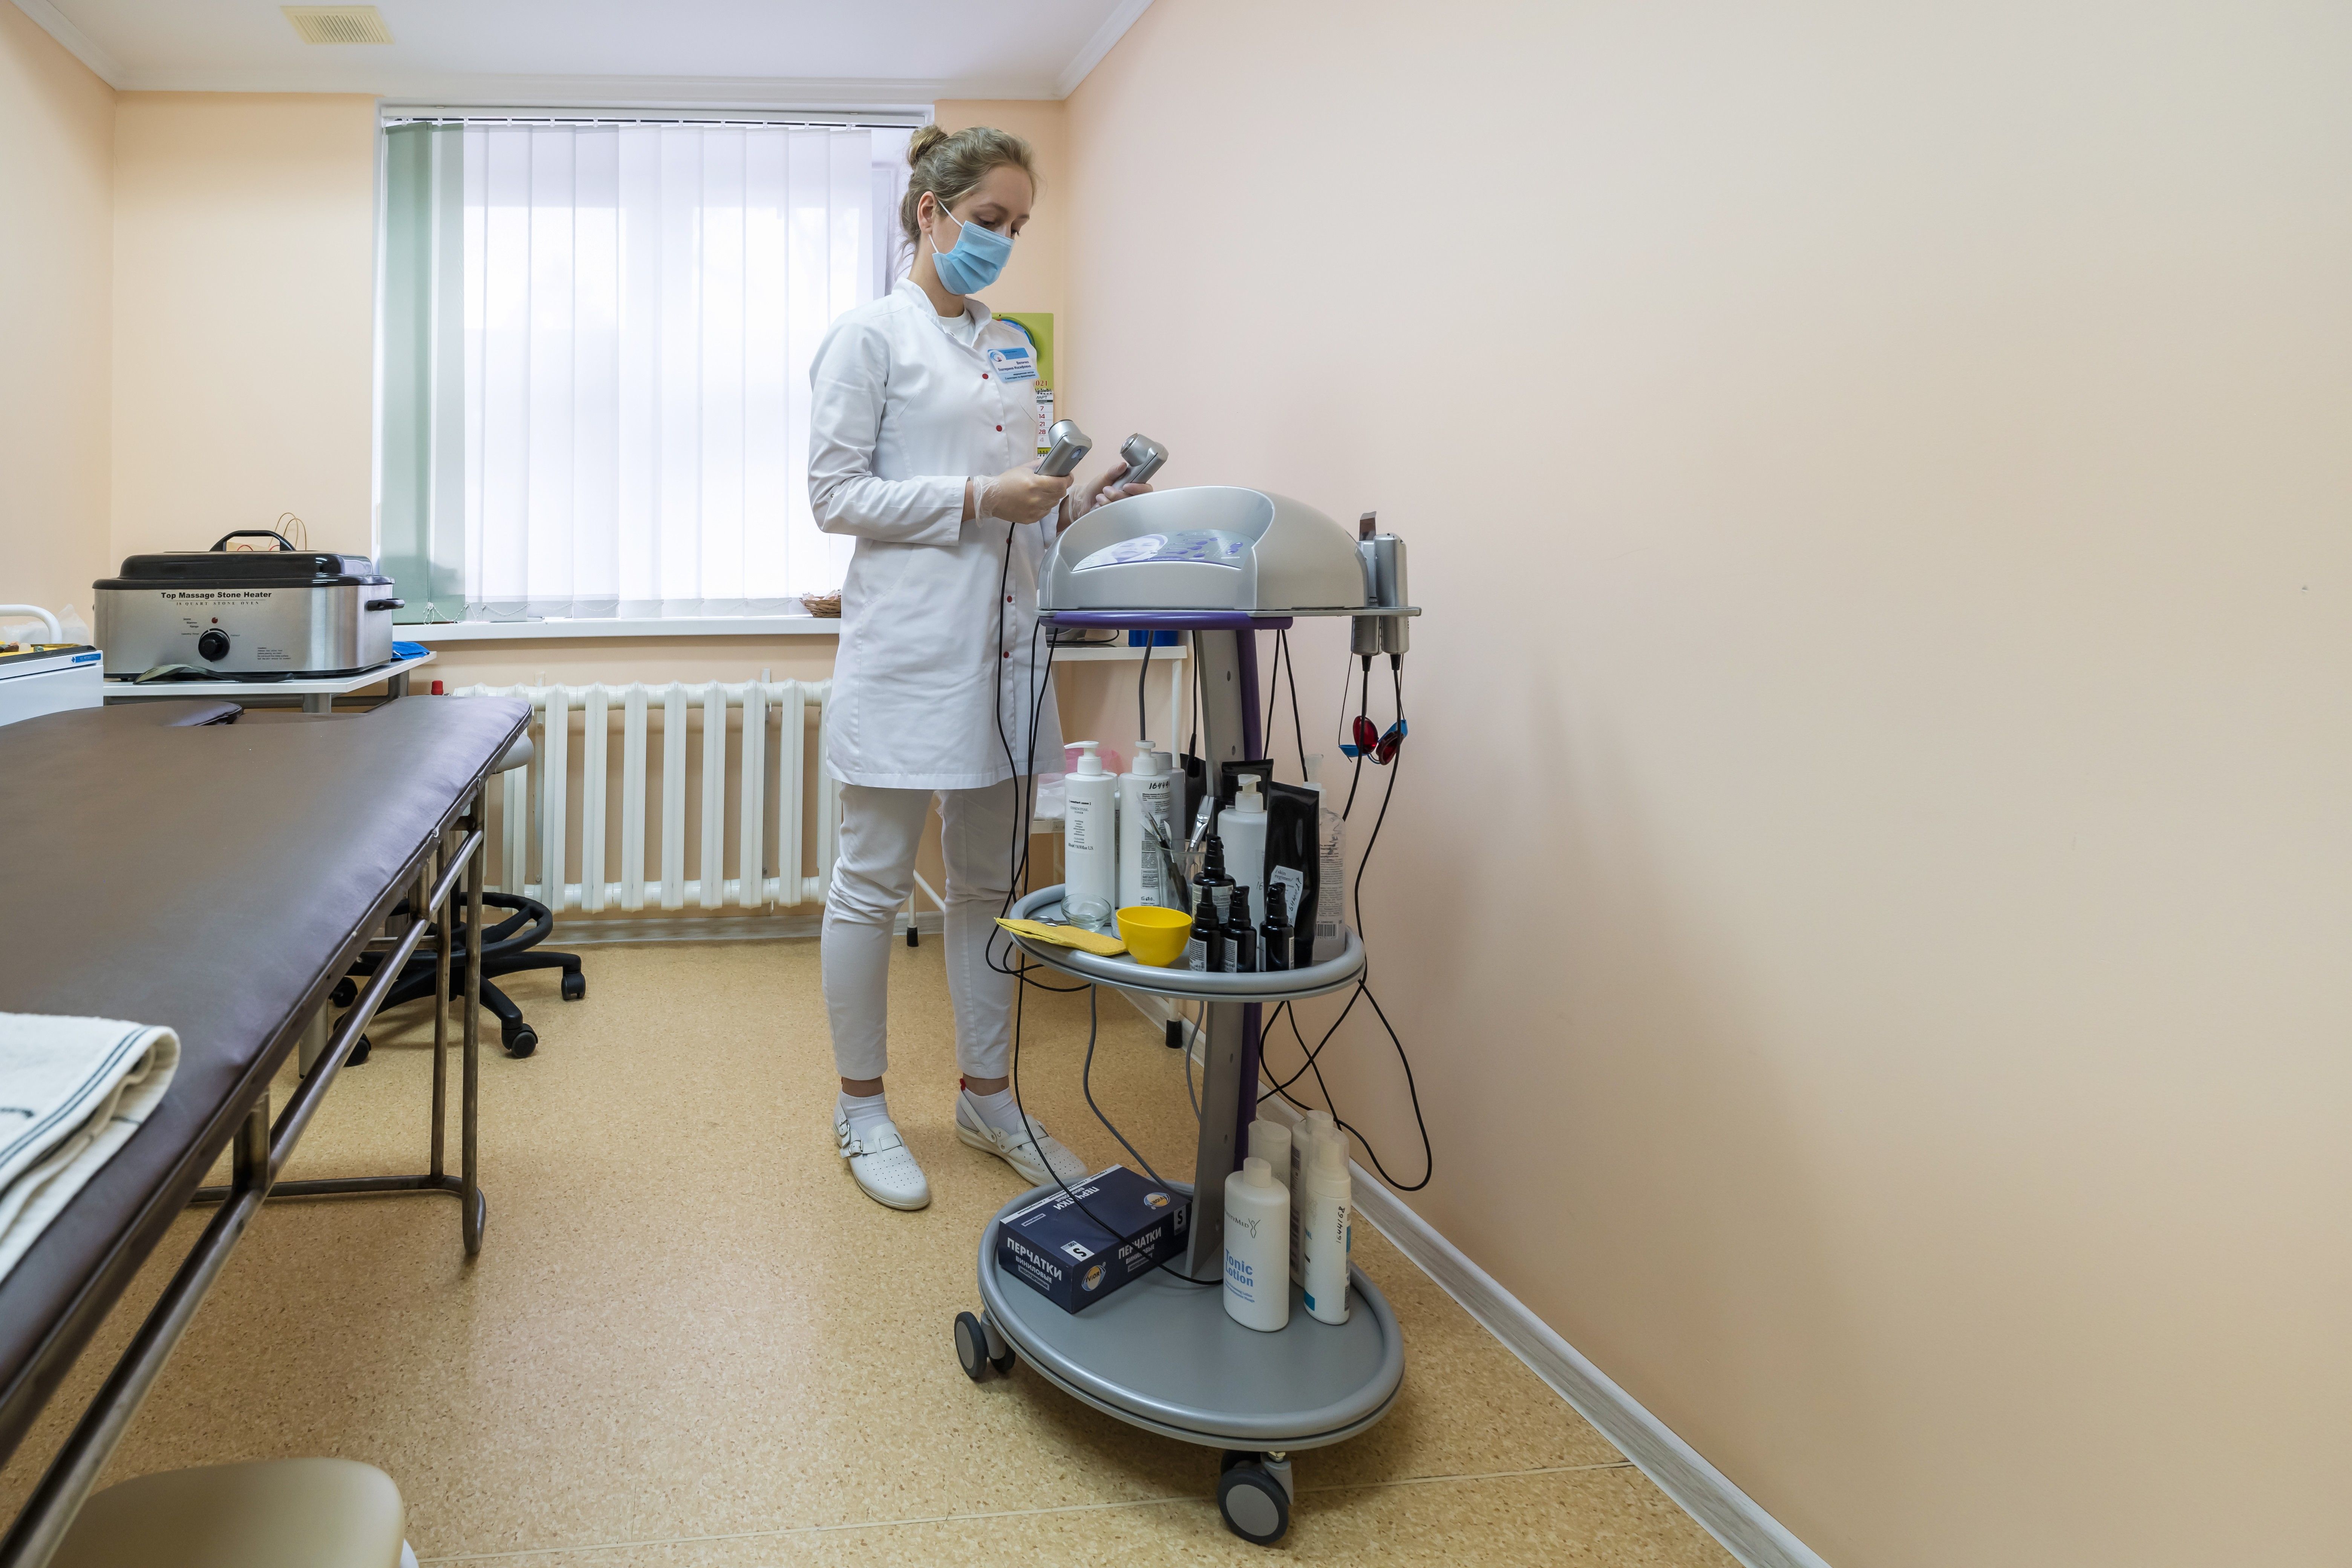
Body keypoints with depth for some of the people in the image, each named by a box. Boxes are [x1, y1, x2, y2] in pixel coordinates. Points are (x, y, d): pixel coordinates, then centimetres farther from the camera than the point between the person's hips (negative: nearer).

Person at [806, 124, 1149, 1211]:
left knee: (990, 884, 13)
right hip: (908, 649, -7)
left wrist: (1075, 501, 1)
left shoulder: (1011, 349, 17)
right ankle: (861, 1112, 19)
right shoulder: (871, 336, -3)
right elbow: (834, 495, -9)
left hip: (1001, 648, 7)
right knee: (873, 886, 3)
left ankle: (987, 1096, 27)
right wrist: (978, 499, -17)